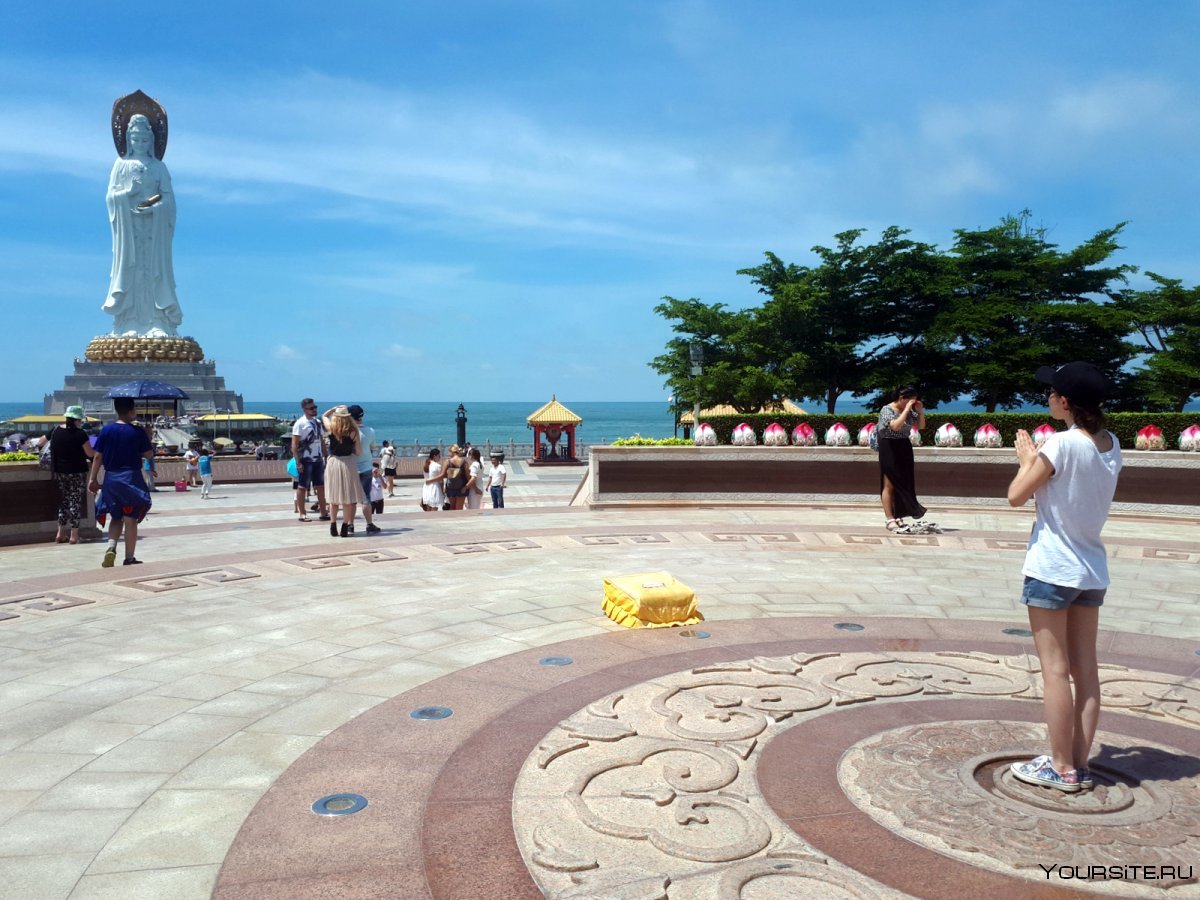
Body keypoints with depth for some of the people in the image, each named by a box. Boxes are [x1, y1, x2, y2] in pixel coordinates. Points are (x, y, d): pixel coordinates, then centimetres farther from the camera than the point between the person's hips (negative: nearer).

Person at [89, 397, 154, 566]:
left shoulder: (106, 430, 0)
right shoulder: (138, 431, -7)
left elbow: (98, 456, 1)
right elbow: (149, 454, -3)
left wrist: (93, 478, 7)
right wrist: (147, 438, 11)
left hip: (111, 478, 3)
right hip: (131, 478, -3)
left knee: (116, 517, 17)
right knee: (131, 520, 5)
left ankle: (111, 547, -7)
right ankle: (129, 559, 10)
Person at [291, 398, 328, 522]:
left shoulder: (318, 422, 11)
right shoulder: (300, 424, -9)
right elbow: (294, 444, -12)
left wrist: (325, 456, 11)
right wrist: (298, 462, -17)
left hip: (318, 459, 7)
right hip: (305, 460, -7)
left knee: (321, 486, 8)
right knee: (303, 487, 1)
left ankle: (323, 512, 13)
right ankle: (302, 513, 7)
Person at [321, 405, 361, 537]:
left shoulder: (331, 429, -2)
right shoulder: (353, 432, -6)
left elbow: (324, 416, 19)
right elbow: (358, 452, -2)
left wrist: (334, 408, 18)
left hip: (333, 463, 2)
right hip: (348, 463, -2)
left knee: (334, 496, 15)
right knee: (348, 497, 5)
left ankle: (333, 525, 17)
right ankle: (345, 527, 3)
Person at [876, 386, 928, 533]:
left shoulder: (909, 411, 9)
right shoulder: (887, 410, -13)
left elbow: (921, 426, 15)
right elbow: (895, 426, -29)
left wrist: (920, 411, 0)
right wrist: (907, 409, -23)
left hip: (904, 449, 8)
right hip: (889, 449, -7)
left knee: (904, 484, 8)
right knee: (889, 485, -5)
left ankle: (898, 518, 15)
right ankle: (890, 521, -4)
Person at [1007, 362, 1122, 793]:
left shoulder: (1062, 443, -17)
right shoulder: (1111, 445, 5)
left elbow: (1016, 495, -11)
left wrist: (1026, 459, 3)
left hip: (1051, 571, -7)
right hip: (1092, 571, 7)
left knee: (1055, 670, 0)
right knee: (1086, 669, 10)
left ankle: (1061, 768, 7)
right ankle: (1080, 763, 18)